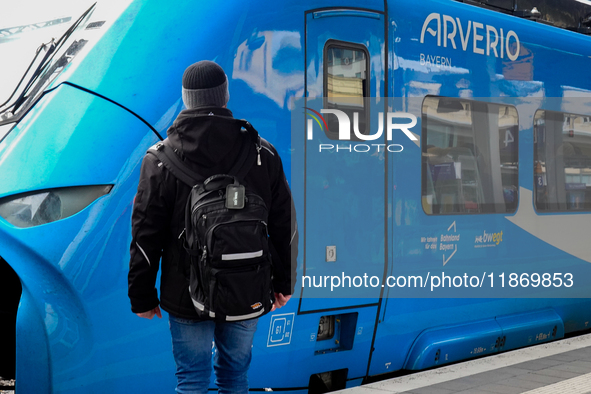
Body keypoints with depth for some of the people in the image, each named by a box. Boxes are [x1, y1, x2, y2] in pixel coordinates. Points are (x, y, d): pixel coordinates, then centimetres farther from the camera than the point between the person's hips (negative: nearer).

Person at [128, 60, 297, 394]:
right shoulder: (263, 154, -4)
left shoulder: (160, 161, -10)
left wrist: (142, 297, 3)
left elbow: (146, 237, -7)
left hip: (187, 297, -2)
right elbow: (285, 226, 2)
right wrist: (284, 283, 12)